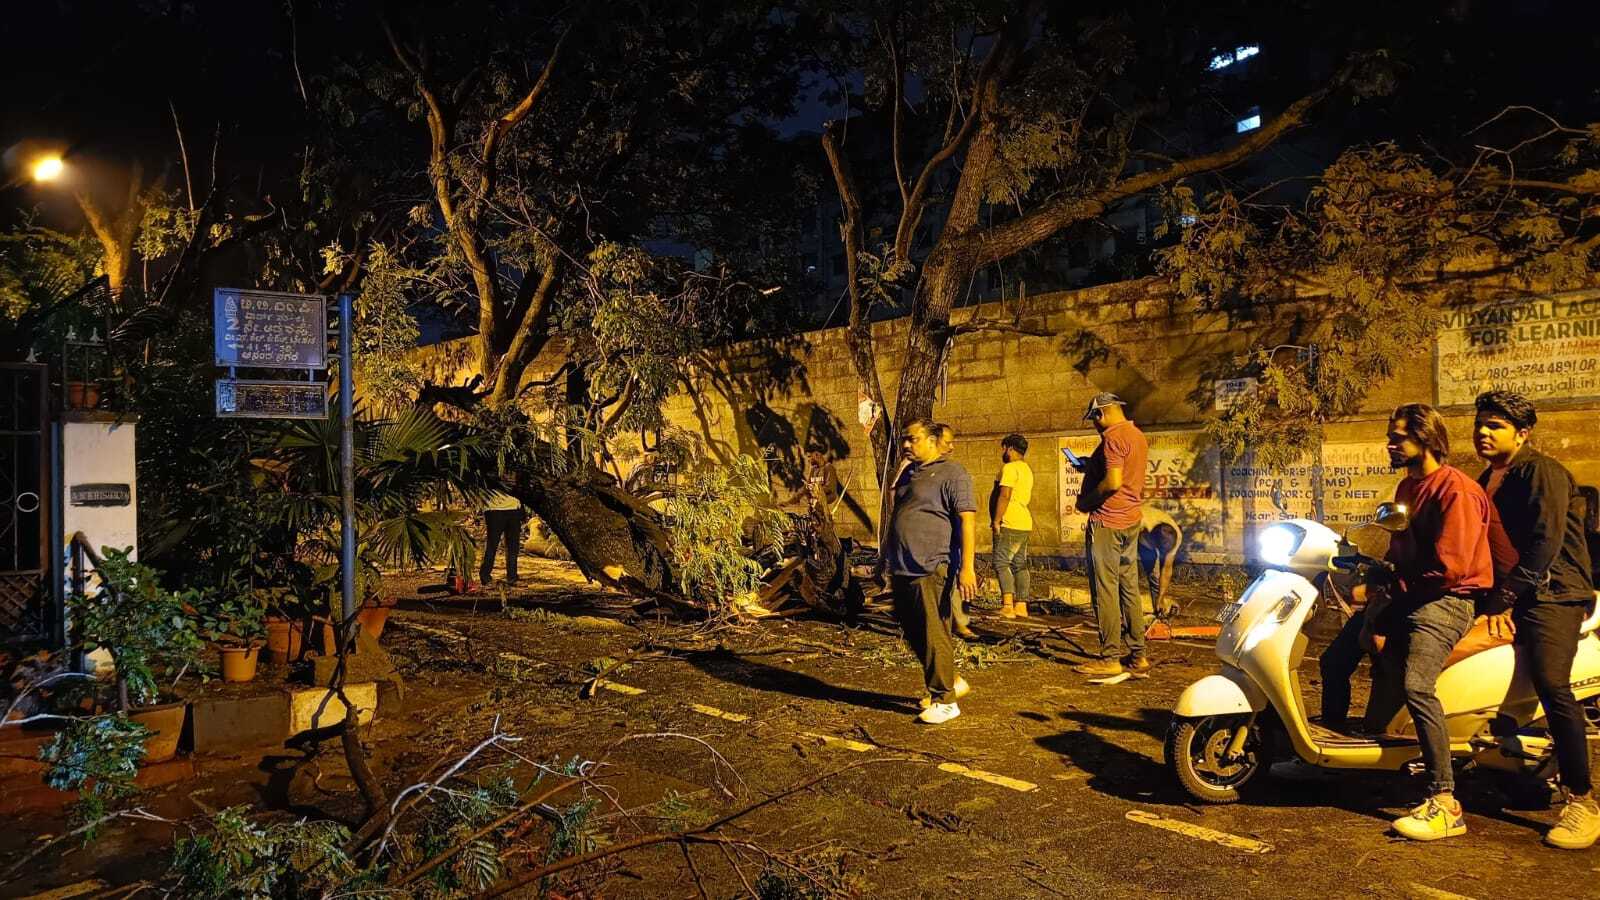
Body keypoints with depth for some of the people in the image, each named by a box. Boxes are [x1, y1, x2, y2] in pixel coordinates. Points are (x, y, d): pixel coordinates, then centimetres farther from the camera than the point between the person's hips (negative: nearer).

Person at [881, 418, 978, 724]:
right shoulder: (908, 473, 18)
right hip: (902, 570, 9)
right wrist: (889, 561, 24)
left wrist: (967, 567, -22)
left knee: (933, 636, -4)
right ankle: (950, 681, 31)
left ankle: (945, 700, 8)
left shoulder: (952, 473, -8)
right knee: (914, 635, 14)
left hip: (931, 570, -9)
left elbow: (967, 519, -15)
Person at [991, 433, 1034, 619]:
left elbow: (1005, 495, -21)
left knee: (1001, 563, -10)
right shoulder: (1026, 469, 20)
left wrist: (996, 520, -18)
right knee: (1020, 565, 10)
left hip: (1009, 525, -10)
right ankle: (1021, 606, 11)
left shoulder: (1010, 468, -12)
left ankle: (1007, 605, -21)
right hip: (1024, 525, 10)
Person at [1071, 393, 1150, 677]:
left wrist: (1086, 501, -11)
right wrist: (1091, 467, 21)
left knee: (1105, 591, -4)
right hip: (1132, 520, 10)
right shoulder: (1138, 436, 14)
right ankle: (1136, 655, 16)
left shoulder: (1113, 436, -15)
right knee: (1129, 589, 12)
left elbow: (1113, 482, -24)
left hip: (1107, 522, -10)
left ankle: (1110, 659, -2)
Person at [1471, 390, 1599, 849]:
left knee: (1550, 684, -23)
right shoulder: (1486, 481, 18)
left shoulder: (1542, 472, -10)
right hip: (1507, 592, 10)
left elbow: (1545, 541, -19)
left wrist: (1506, 598, -21)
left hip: (1551, 593, -9)